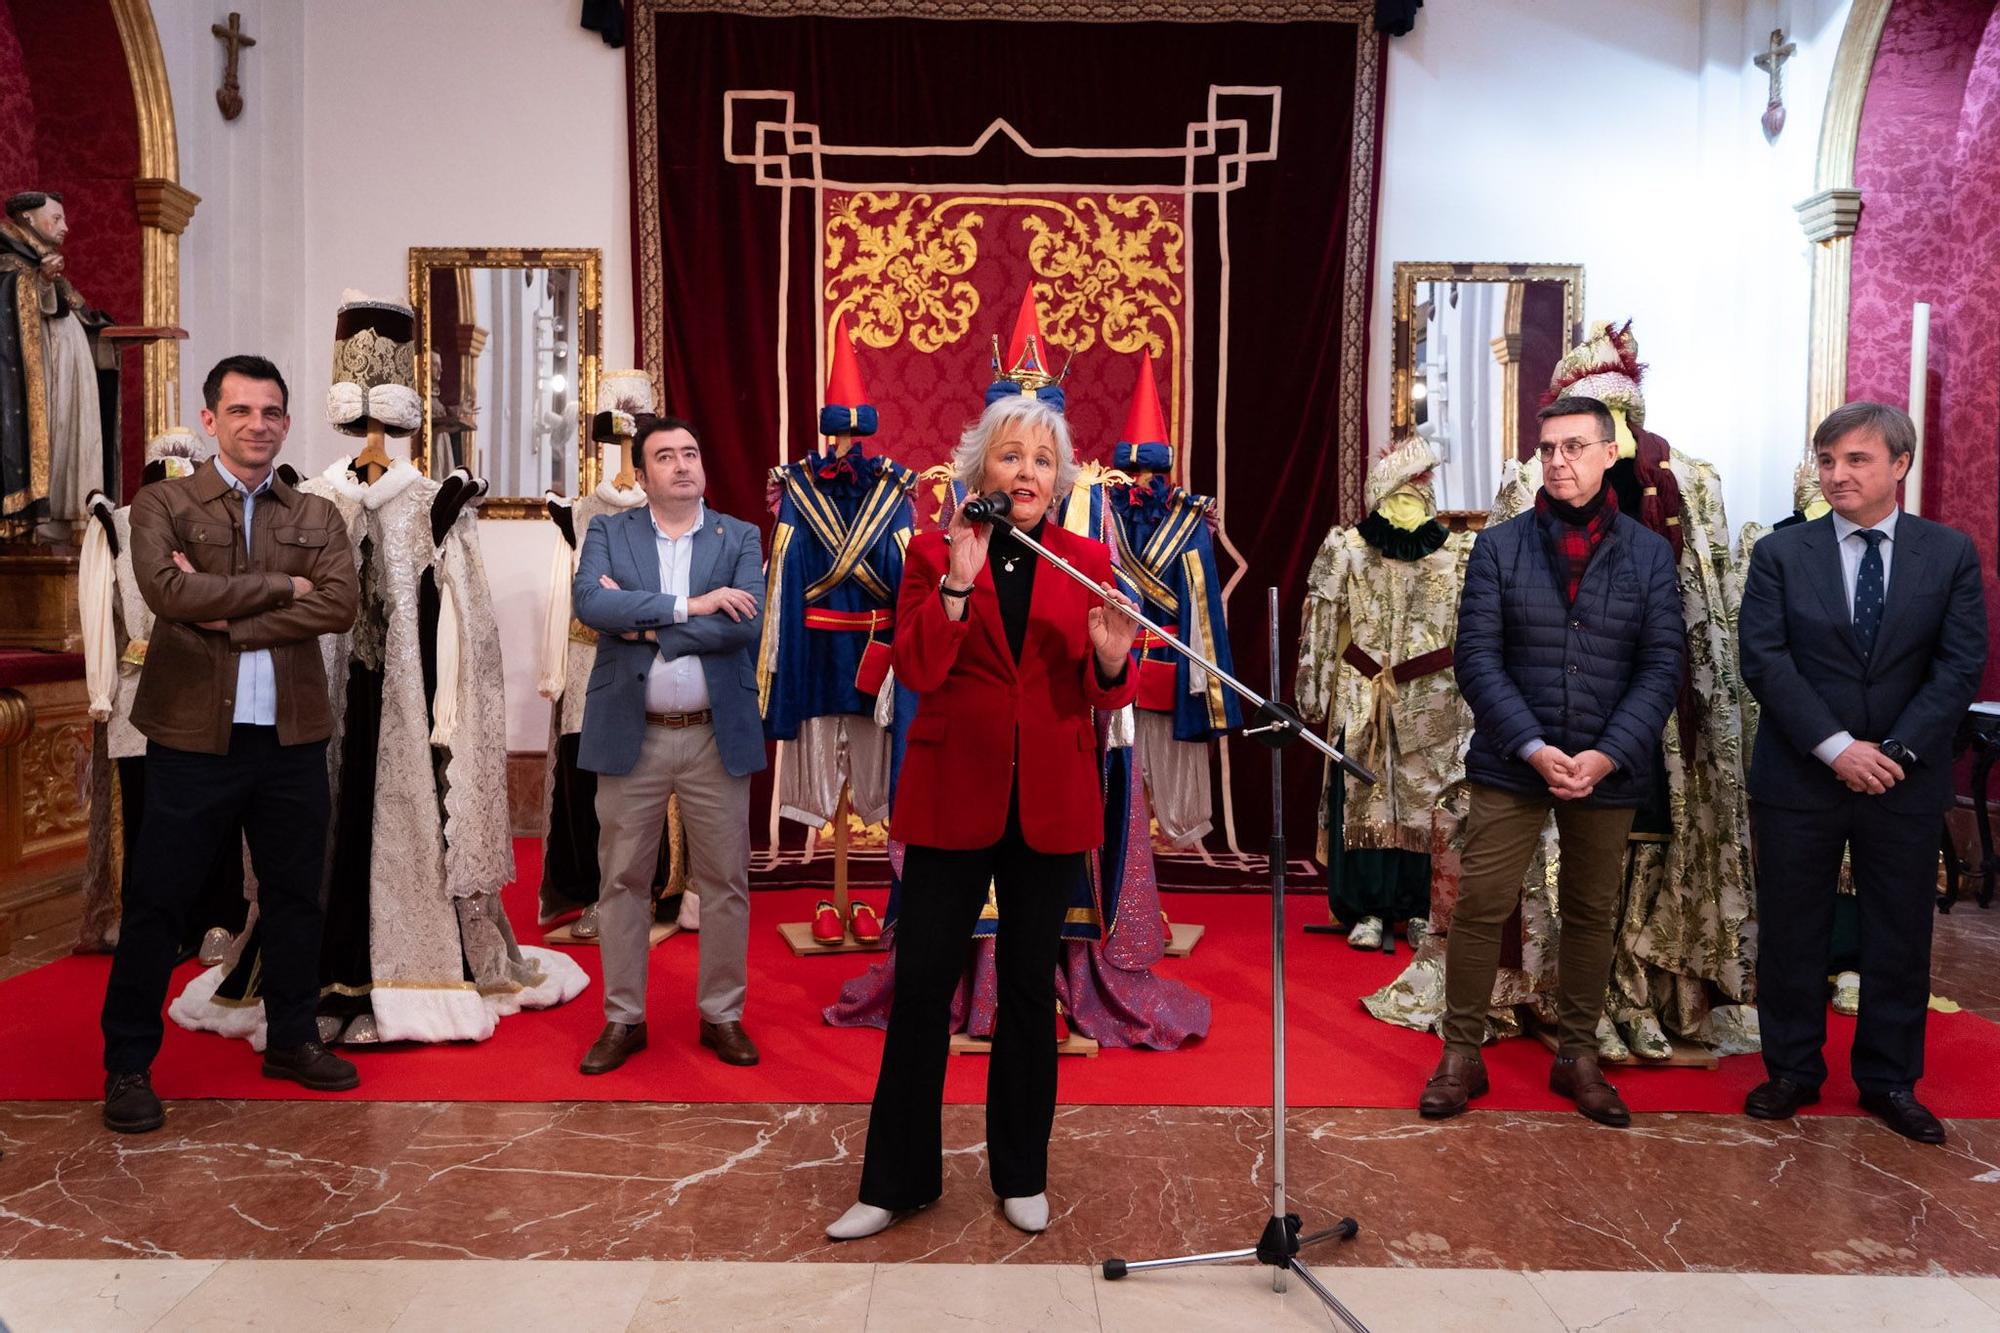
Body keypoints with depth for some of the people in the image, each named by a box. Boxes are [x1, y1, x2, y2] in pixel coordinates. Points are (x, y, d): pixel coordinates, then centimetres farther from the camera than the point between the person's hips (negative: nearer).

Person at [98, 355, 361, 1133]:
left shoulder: (317, 517, 8)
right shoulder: (162, 504, 1)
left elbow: (340, 603, -10)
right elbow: (168, 589, -17)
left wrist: (226, 618, -15)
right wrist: (282, 586, -12)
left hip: (292, 737, 3)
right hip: (194, 736, -3)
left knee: (295, 896, 13)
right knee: (157, 903, 5)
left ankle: (291, 1039, 29)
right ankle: (128, 1064, 19)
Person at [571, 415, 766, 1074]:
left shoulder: (740, 538, 5)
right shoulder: (608, 532, 5)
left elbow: (747, 623, -12)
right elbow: (588, 601, -14)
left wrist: (646, 624, -12)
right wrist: (687, 607, -17)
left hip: (717, 736, 0)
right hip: (631, 735, 0)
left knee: (726, 882, 7)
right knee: (622, 881, 8)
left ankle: (722, 1014, 22)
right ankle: (623, 1018, 22)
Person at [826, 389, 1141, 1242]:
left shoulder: (1087, 562, 6)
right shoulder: (933, 554, 2)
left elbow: (1108, 696, 2)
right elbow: (914, 670, -10)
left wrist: (1110, 659, -19)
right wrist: (957, 584, -20)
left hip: (1050, 807, 2)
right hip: (953, 800, -1)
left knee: (1029, 988, 12)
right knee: (920, 986, 3)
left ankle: (1020, 1174, 29)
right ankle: (898, 1180, 20)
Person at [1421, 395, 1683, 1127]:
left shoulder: (1649, 553, 3)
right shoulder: (1499, 546, 1)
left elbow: (1661, 667, -1)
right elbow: (1478, 657, -6)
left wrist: (1608, 755, -14)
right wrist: (1535, 749, -15)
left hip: (1608, 769, 2)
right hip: (1509, 764, -1)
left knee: (1592, 914, 12)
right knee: (1480, 908, -1)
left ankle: (1578, 1057, 27)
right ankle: (1461, 1055, 13)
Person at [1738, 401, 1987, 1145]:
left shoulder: (1951, 554, 3)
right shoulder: (1780, 554, 0)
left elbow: (1961, 666, -3)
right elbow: (1764, 661, -9)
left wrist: (1898, 751, -14)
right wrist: (1835, 747, -17)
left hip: (1905, 781, 1)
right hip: (1799, 779, -1)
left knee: (1900, 937, 11)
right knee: (1791, 935, 8)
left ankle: (1890, 1081, 26)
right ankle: (1792, 1071, 23)